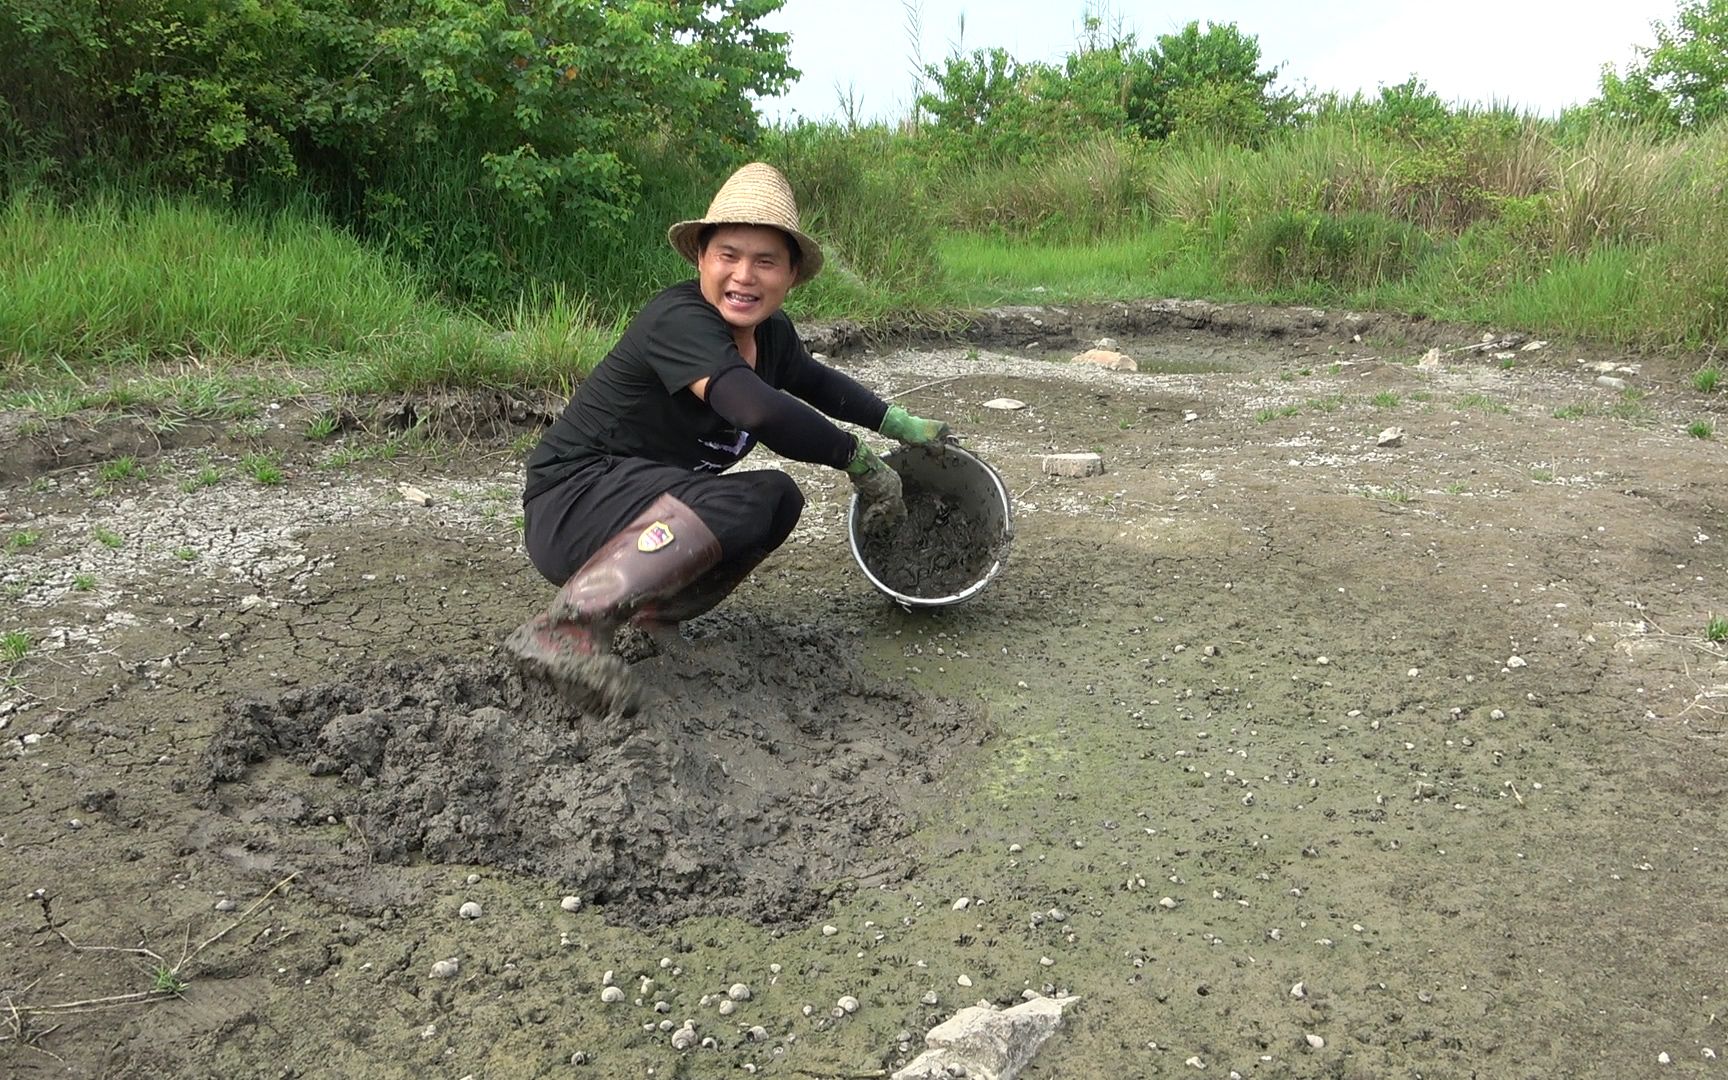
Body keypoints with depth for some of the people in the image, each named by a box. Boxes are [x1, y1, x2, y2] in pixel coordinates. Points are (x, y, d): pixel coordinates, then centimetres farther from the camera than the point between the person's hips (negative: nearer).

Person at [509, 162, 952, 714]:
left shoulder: (771, 334, 5)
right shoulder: (678, 320, -22)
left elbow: (815, 380, 28)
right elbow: (759, 410, -37)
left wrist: (901, 425, 23)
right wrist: (858, 459, -25)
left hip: (639, 495, 9)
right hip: (570, 500, -9)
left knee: (780, 498, 5)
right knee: (743, 503, -30)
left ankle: (654, 607, 3)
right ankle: (564, 627, -28)